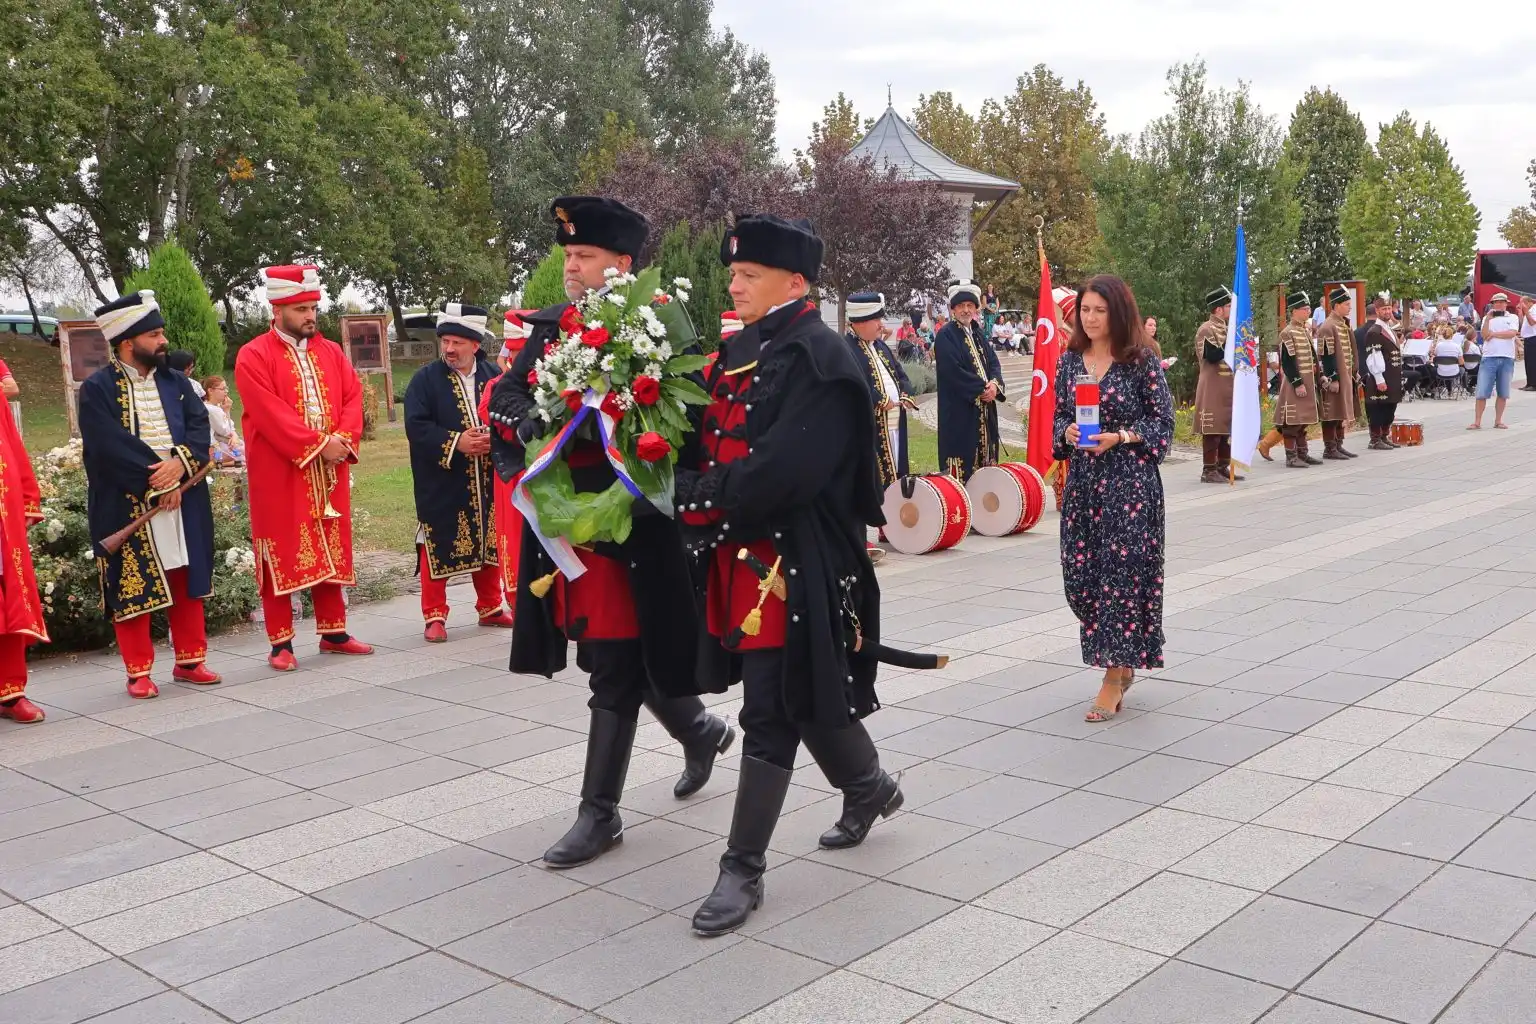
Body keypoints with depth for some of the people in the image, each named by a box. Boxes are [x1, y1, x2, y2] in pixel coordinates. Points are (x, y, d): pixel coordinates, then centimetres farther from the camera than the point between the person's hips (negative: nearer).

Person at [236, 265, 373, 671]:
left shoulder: (331, 352, 12)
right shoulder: (254, 356, -6)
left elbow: (353, 397, 5)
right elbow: (270, 412, -16)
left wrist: (343, 439, -13)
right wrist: (317, 444, -19)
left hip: (330, 471, 5)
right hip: (279, 474, -5)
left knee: (331, 551, 11)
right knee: (282, 554, -1)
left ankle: (333, 632, 20)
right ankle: (281, 644, 5)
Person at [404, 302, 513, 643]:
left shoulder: (493, 375, 3)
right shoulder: (425, 379, -4)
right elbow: (416, 426, -12)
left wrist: (494, 439, -17)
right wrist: (455, 442, -20)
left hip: (486, 481, 3)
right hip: (440, 483, -3)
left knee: (488, 542, 14)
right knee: (439, 548, 0)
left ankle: (490, 608, 28)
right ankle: (434, 615, 10)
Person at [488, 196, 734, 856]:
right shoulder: (550, 327, 10)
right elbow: (504, 393, 4)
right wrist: (528, 424, -18)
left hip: (628, 525, -7)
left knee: (614, 670, 1)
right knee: (627, 659, 18)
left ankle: (599, 814, 12)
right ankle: (702, 732, 43)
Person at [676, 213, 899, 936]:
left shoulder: (818, 360, -15)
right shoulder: (738, 351, 12)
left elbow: (780, 470, -24)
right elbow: (709, 442, 15)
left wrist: (697, 493, -16)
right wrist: (697, 487, -5)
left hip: (793, 563, -9)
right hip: (737, 554, 9)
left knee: (773, 710, -2)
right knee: (803, 695, 20)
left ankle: (743, 869, 8)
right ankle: (869, 788, 44)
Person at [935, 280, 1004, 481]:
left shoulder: (978, 334, 16)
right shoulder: (945, 336, -9)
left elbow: (993, 363, 11)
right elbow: (954, 371, -18)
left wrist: (995, 384, -10)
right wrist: (982, 388, -15)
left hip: (984, 410, 8)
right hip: (959, 411, -8)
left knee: (984, 464, 9)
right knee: (962, 466, -7)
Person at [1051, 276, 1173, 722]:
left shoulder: (1142, 361, -5)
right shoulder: (1070, 359, 8)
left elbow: (1162, 421, -4)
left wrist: (1119, 437, -17)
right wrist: (1067, 433, -9)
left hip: (1130, 482, -5)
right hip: (1082, 481, 5)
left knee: (1122, 572, -3)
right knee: (1079, 576, 5)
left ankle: (1114, 679, 7)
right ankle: (1122, 662, 27)